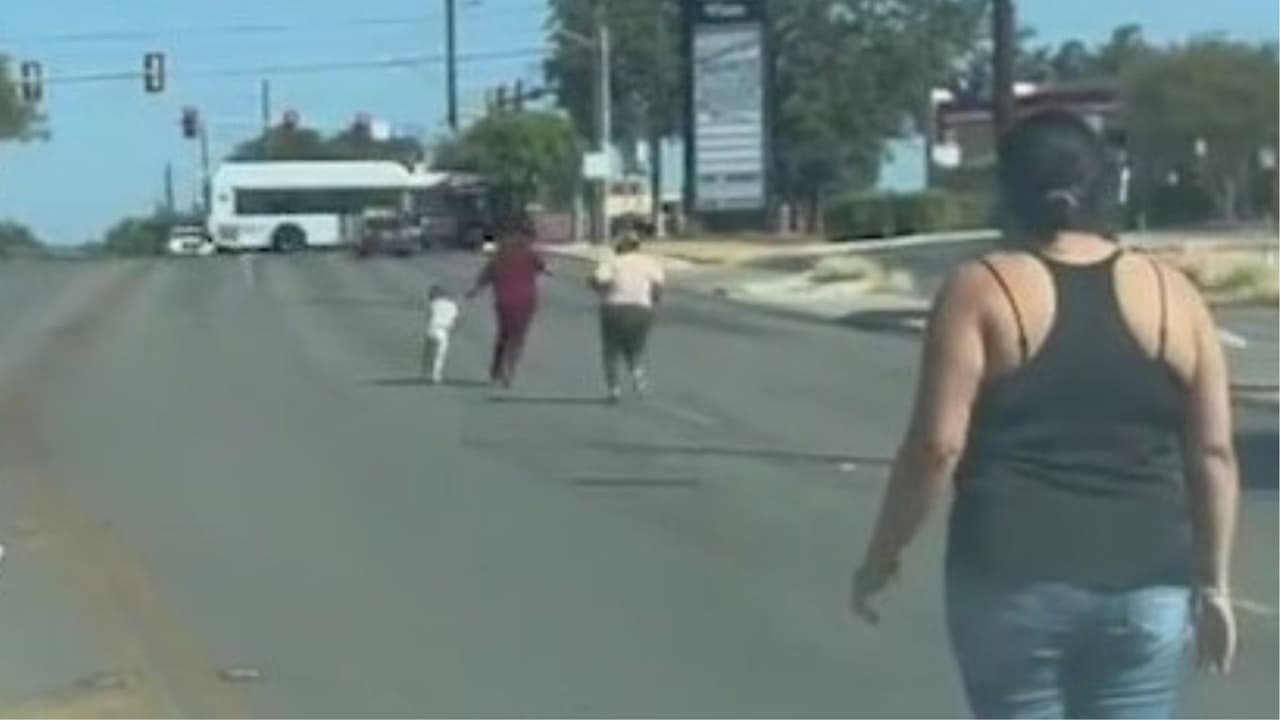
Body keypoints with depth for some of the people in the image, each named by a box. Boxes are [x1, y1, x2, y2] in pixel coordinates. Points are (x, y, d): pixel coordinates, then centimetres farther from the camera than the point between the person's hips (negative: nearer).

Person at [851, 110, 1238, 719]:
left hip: (1014, 580, -2)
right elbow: (1213, 455, 3)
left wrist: (882, 556, 0)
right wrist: (1213, 582, 12)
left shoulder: (981, 292, -6)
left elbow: (937, 446, -11)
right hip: (1144, 585, 3)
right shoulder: (1173, 296, 3)